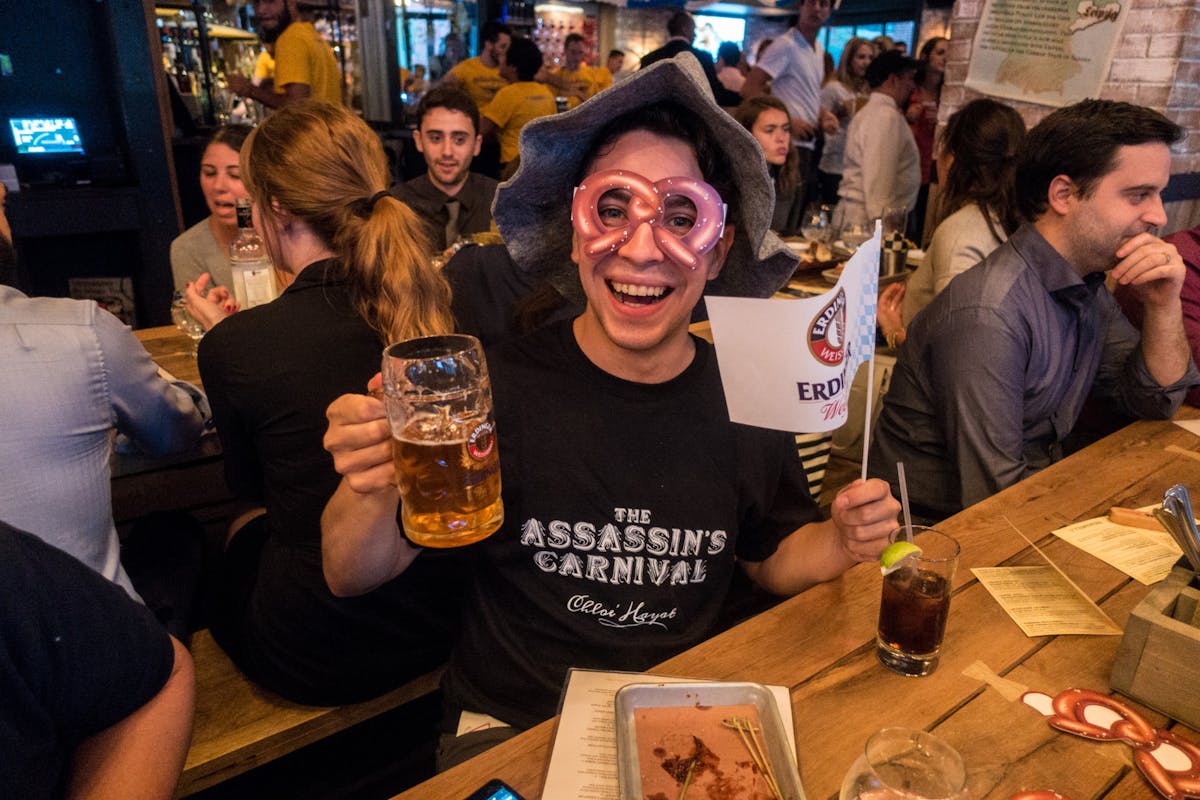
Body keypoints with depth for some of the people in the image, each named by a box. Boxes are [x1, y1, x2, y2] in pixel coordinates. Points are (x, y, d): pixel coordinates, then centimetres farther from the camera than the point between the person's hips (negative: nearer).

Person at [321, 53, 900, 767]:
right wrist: (375, 493, -28)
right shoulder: (494, 386, -14)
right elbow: (355, 576, -7)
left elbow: (771, 557, 12)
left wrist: (842, 542, -9)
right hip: (509, 728, -2)